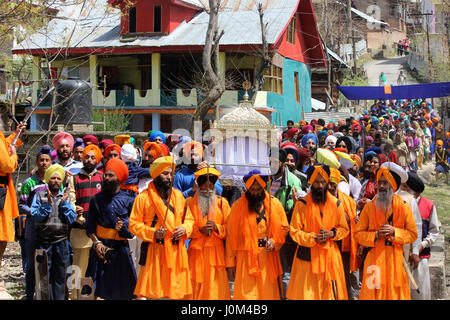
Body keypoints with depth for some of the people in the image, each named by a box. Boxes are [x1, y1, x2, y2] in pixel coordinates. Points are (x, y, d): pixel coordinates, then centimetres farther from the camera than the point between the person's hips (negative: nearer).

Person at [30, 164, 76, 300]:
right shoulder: (40, 195, 3)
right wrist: (48, 204, -16)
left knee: (60, 277, 7)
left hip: (62, 241, 2)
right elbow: (35, 217, -7)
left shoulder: (66, 196, 10)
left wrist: (64, 202, -8)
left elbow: (72, 219, 1)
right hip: (43, 241, -2)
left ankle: (59, 298, 14)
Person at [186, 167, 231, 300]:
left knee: (216, 285, -4)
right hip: (197, 252, 0)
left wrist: (216, 227, -11)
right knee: (197, 286, -2)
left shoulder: (222, 202, 9)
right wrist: (200, 230, -11)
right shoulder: (190, 202, 7)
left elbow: (229, 227, 8)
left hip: (216, 251, 1)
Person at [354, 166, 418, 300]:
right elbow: (358, 234, 5)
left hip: (396, 259, 0)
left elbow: (413, 234, 5)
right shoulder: (369, 207, 4)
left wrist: (394, 232, -11)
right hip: (375, 258, 0)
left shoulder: (404, 207, 4)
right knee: (373, 292, -3)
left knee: (395, 293, 1)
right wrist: (376, 235, -11)